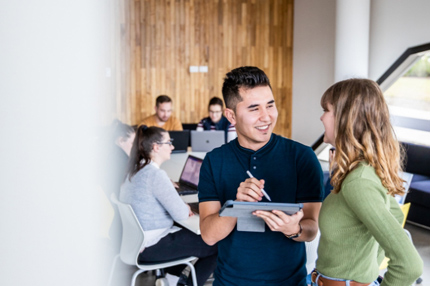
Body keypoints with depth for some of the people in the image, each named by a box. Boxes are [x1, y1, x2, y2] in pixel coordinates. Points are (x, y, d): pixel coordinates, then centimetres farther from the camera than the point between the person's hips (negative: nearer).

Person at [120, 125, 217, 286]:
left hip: (137, 240, 10)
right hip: (152, 247, -10)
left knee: (192, 235, 29)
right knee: (216, 246, -2)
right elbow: (181, 215, -22)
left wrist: (182, 206, 7)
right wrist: (186, 208, 1)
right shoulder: (156, 175, -23)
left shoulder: (135, 170, 5)